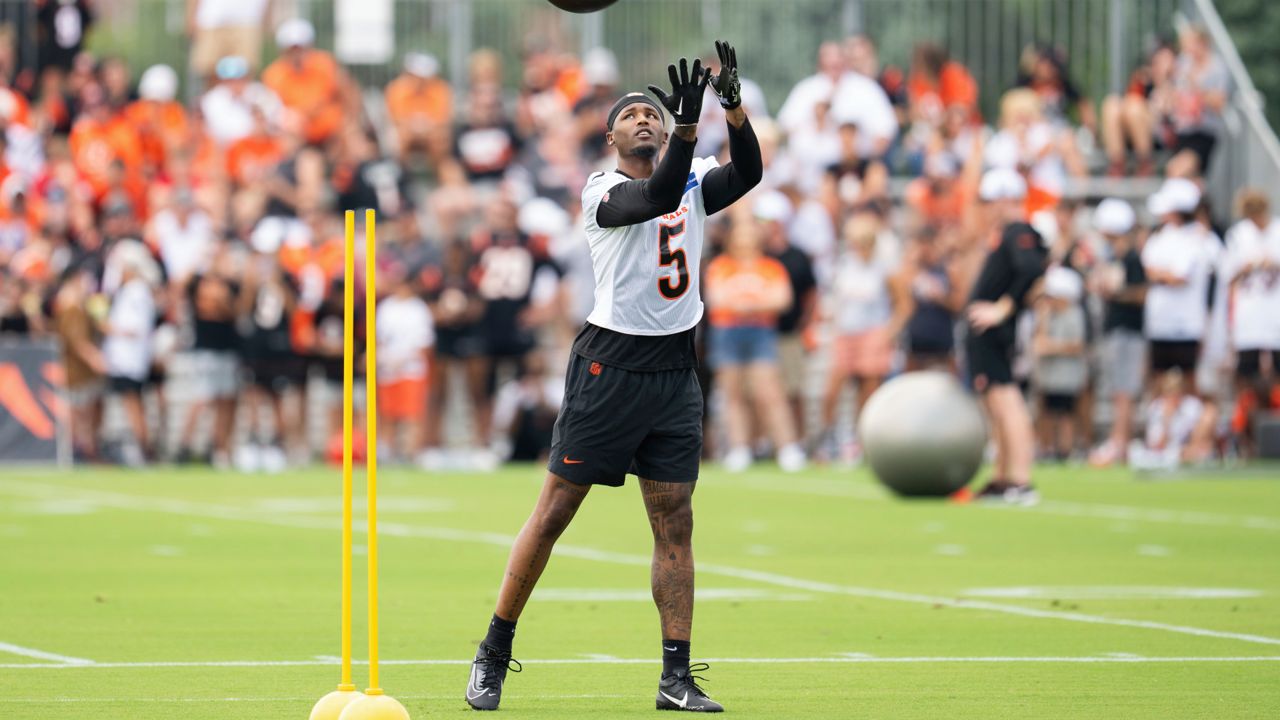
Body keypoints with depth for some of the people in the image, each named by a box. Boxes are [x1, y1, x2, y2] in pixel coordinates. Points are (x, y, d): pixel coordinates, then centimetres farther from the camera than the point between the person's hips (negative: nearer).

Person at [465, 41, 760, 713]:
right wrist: (689, 124, -40)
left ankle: (677, 676, 3)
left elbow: (747, 172, -8)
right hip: (609, 365, -5)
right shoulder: (602, 191, -6)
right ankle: (494, 654, 7)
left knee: (675, 521, 1)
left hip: (675, 373, 5)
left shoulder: (693, 183, 10)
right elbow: (659, 193, -27)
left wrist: (733, 104, -24)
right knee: (553, 512, -2)